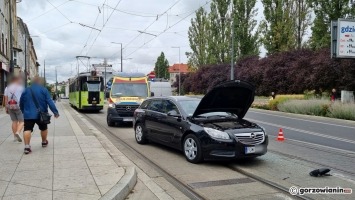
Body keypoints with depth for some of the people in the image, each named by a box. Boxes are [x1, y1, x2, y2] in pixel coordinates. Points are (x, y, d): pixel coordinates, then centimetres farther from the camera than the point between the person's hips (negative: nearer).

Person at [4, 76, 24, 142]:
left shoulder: (7, 88, 11)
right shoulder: (21, 87, -2)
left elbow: (6, 99, 7)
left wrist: (6, 108, 10)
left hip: (10, 107, 5)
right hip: (19, 107, -5)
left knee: (14, 121, 13)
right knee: (21, 121, -1)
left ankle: (15, 137, 14)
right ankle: (17, 132, -24)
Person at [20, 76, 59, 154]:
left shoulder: (26, 90, 8)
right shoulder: (43, 90, -3)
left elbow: (21, 103, 16)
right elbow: (50, 102, -11)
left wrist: (24, 112, 31)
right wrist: (55, 112, -10)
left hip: (28, 114, 1)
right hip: (40, 114, -1)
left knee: (27, 129, -3)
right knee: (43, 128, 19)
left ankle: (27, 146, -15)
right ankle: (44, 142, 34)